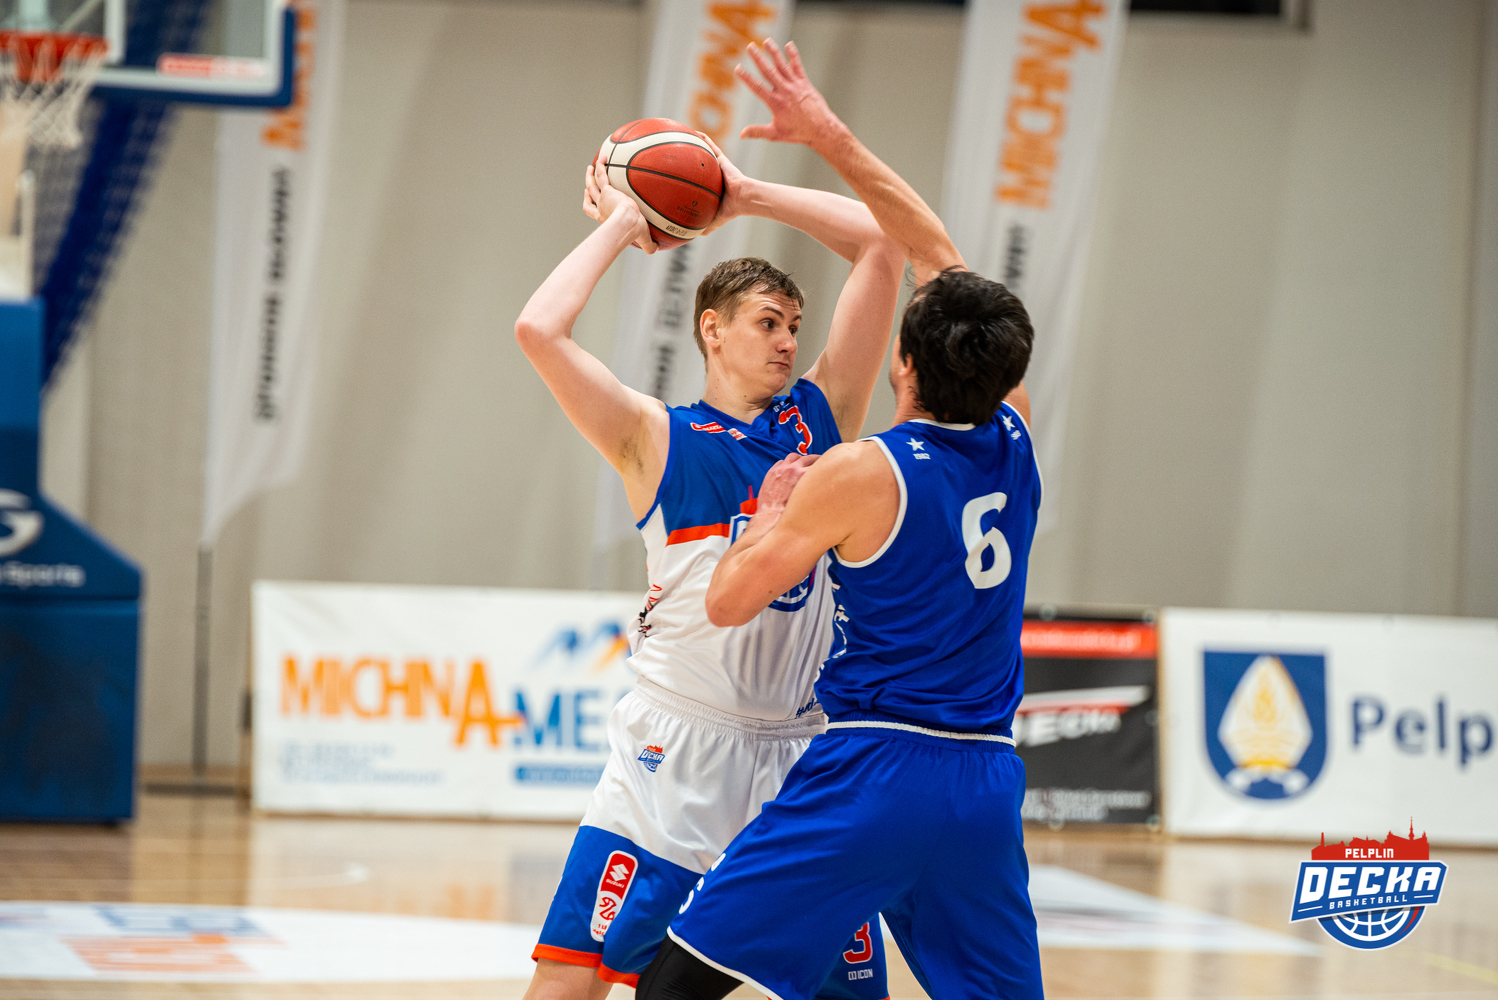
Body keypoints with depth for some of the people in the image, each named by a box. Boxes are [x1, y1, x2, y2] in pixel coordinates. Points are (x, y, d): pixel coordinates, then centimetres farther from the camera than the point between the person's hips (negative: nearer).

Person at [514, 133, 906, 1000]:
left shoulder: (821, 416, 10)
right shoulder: (658, 439, 2)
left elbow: (884, 247, 7)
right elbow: (539, 331, -12)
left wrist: (748, 196, 10)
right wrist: (620, 226, 0)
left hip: (803, 758, 3)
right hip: (680, 752, -3)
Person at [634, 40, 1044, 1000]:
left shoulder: (860, 476, -10)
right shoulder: (1014, 436, 6)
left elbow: (729, 601, -3)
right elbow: (941, 256, 16)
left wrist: (773, 507, 14)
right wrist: (832, 138, 19)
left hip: (871, 773, -6)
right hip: (987, 783, 6)